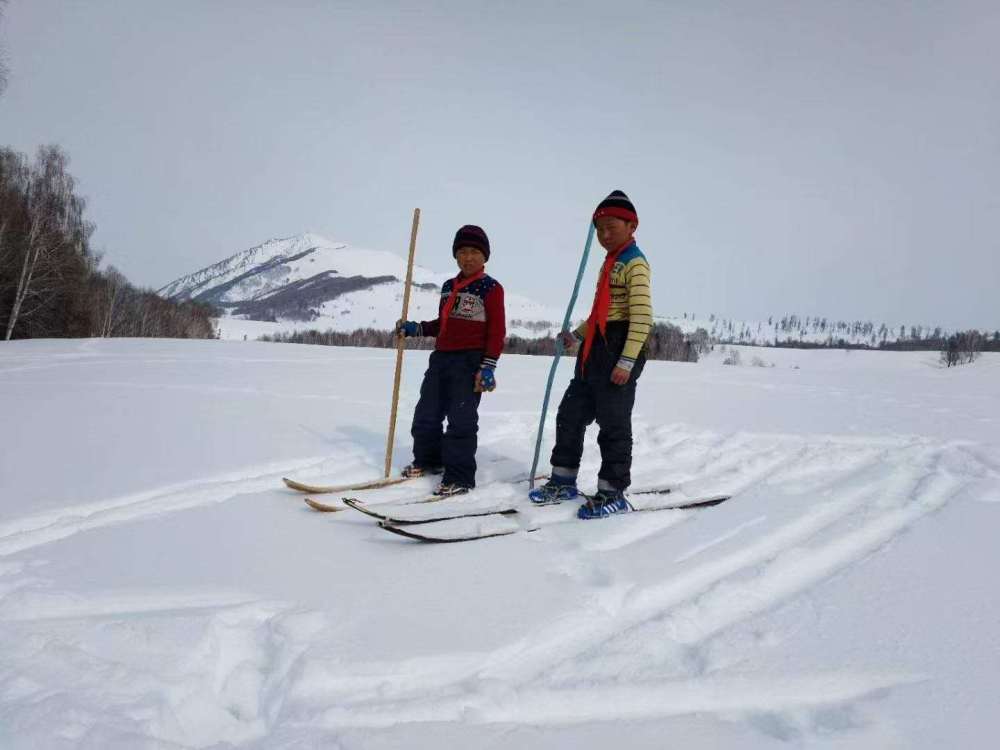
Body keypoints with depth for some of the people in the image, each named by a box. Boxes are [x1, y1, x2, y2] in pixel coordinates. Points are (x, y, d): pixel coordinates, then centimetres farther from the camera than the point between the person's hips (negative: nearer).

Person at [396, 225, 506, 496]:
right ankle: (428, 459, 34)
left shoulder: (491, 288, -4)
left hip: (470, 362, -7)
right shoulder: (448, 287, 17)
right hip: (441, 358, 7)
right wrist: (415, 328, 12)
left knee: (461, 419, -8)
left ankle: (459, 476, 1)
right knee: (426, 413, 14)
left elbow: (497, 330, -9)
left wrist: (488, 366, -16)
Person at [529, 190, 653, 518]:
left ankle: (613, 493, 7)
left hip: (620, 349, -10)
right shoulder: (610, 263, 21)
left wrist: (627, 360, -22)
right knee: (570, 414, 12)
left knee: (613, 424, -3)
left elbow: (642, 317, -17)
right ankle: (564, 481, 23)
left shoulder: (635, 263, -9)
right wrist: (577, 335, 28)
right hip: (595, 350, 10)